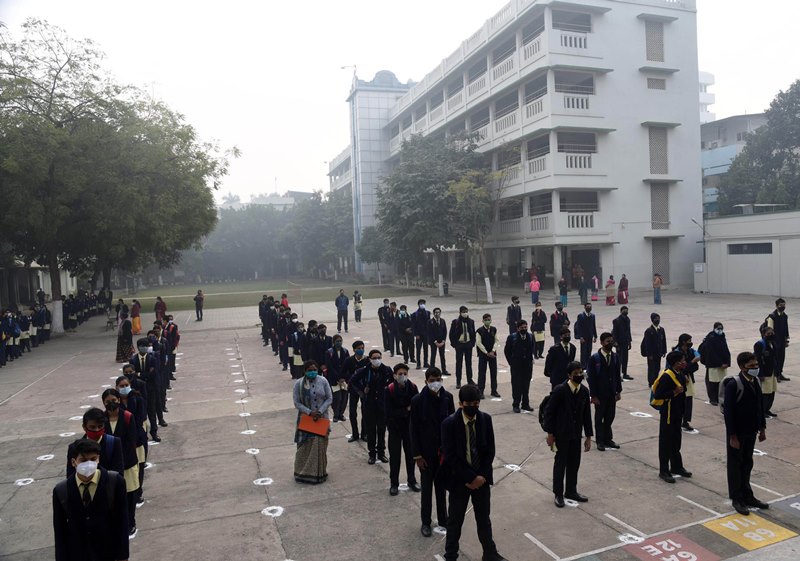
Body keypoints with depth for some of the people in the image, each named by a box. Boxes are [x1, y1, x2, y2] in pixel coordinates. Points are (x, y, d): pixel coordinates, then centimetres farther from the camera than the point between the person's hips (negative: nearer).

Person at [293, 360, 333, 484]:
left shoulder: (323, 381, -5)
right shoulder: (299, 384, -7)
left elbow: (329, 398, -2)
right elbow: (297, 403, -6)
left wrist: (320, 411, -13)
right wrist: (310, 412, -16)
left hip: (321, 418, 1)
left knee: (319, 445, 5)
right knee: (305, 446, 4)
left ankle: (319, 472, 20)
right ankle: (304, 472, 20)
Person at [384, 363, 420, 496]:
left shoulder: (413, 387, -8)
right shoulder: (389, 390, -15)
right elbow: (389, 411, -17)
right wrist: (406, 410, -19)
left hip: (410, 427, 2)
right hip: (395, 428, -2)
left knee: (411, 455, 14)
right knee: (394, 456, 8)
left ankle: (412, 481, 31)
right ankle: (394, 484, 22)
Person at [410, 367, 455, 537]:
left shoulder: (447, 397, -6)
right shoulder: (418, 400, -15)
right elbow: (413, 429, -10)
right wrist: (417, 455, -10)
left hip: (444, 450, 3)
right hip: (427, 452, -3)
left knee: (442, 486, 16)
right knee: (427, 488, 10)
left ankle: (443, 518, 33)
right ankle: (425, 522, 26)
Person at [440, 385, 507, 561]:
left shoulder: (486, 419, -7)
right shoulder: (449, 423, -18)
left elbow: (490, 450, -2)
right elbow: (450, 456, -18)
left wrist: (481, 476, -10)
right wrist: (471, 477, -18)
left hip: (482, 477, 3)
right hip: (460, 479, -3)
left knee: (484, 518, 19)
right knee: (455, 520, 11)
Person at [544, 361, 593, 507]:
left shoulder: (584, 391, -1)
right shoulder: (559, 390, -18)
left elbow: (586, 414, 6)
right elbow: (549, 411, -13)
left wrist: (588, 436, 7)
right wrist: (550, 433, -12)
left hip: (576, 434, 5)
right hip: (561, 434, -5)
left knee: (574, 463, 13)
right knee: (560, 463, 5)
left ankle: (571, 491, 30)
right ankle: (558, 494, 19)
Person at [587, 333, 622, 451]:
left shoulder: (615, 357, 2)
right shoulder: (595, 358, -12)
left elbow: (618, 375, 8)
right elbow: (591, 378, -12)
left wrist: (619, 391, 4)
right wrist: (593, 395, -13)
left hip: (612, 393, 4)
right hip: (600, 394, -4)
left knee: (610, 416, 12)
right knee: (599, 417, 8)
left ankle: (608, 439, 27)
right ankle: (600, 441, 20)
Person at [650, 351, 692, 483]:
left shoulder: (680, 374, 4)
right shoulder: (666, 376, -22)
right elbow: (657, 395, -26)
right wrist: (674, 392, -27)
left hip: (677, 412, 8)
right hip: (667, 413, -8)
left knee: (676, 441, 20)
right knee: (666, 442, 3)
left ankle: (676, 467, 34)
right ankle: (663, 471, 13)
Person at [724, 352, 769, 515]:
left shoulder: (755, 382, 3)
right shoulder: (733, 384, -20)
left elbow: (760, 405, 13)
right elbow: (728, 411, -20)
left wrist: (762, 428, 13)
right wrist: (732, 436, -19)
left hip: (751, 431, 7)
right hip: (737, 433, -7)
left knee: (747, 464, 18)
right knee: (735, 465, 7)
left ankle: (747, 496, 32)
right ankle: (737, 499, 19)